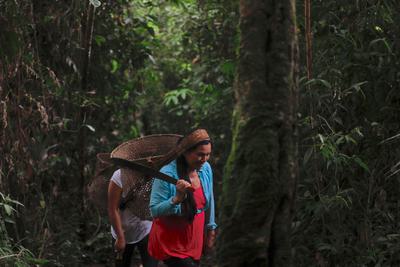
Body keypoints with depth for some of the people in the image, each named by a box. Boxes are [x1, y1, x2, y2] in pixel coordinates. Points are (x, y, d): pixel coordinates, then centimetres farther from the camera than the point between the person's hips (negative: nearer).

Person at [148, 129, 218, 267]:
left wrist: (211, 228, 18)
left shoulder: (206, 169, -4)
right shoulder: (167, 174, -23)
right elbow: (155, 211, -22)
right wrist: (177, 199, -36)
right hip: (171, 244, -6)